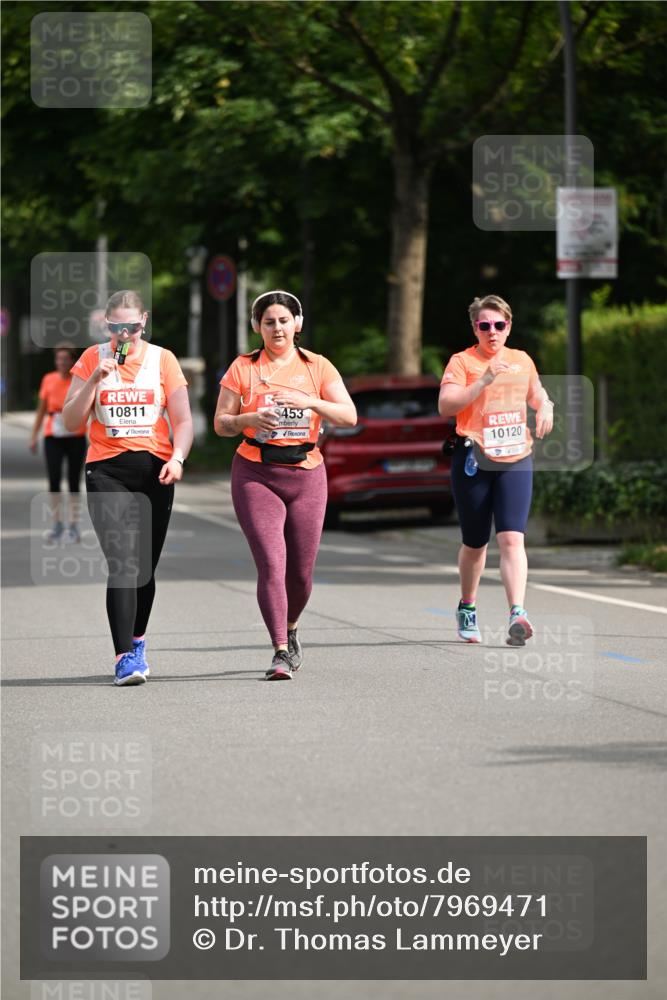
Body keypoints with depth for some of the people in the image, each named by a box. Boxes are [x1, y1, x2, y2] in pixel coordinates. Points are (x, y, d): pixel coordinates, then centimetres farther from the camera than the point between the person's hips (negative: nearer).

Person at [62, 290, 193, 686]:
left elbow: (182, 419, 4)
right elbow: (71, 420, 2)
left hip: (154, 470, 1)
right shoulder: (93, 359, 5)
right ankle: (125, 657, -19)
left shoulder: (163, 359, 5)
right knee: (122, 563, -15)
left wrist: (177, 458, -14)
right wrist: (96, 379, -11)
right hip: (107, 471, -1)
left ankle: (137, 641, 33)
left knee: (145, 565, 9)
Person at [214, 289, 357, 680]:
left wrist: (310, 402, -19)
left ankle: (290, 631, 36)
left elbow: (349, 416, -3)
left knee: (301, 570, 7)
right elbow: (221, 424, 4)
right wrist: (248, 419, -17)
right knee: (271, 563, -14)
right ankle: (281, 653, -11)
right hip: (256, 473, -2)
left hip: (306, 474, 2)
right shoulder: (243, 368, 3)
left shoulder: (317, 367, 5)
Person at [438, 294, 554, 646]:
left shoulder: (522, 361, 12)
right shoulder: (462, 362, -2)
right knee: (475, 543, 10)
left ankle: (517, 614, -24)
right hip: (473, 462, -2)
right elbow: (445, 406, -16)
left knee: (512, 538, -14)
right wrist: (483, 381, -24)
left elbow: (537, 394, 29)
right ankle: (467, 608, 33)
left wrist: (545, 408, 6)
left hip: (515, 460, 2)